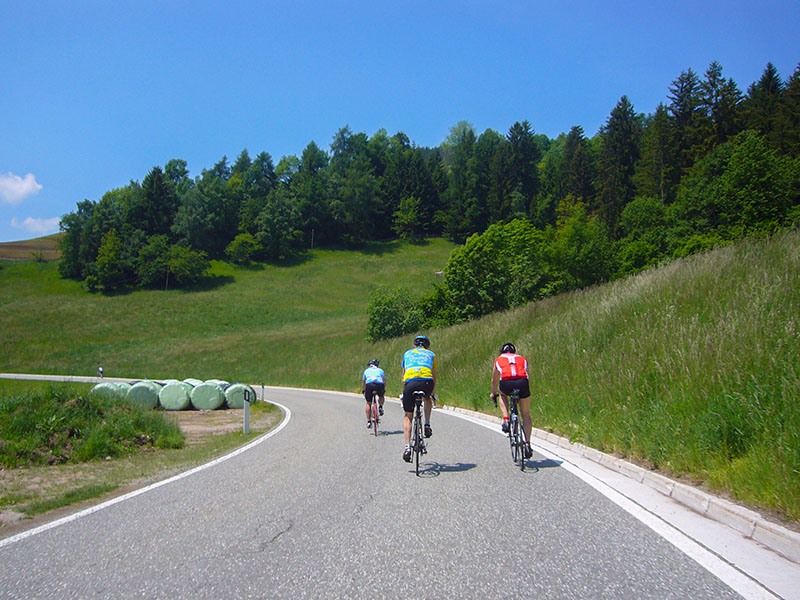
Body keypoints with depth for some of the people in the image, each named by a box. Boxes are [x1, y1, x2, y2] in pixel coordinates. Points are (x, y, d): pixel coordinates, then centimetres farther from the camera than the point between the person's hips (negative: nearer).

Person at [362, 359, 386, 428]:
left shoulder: (367, 370, 32)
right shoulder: (380, 370, 31)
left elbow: (363, 382, 40)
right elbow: (384, 381, 34)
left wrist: (363, 391, 55)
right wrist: (384, 390, 48)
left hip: (369, 384, 0)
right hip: (379, 384, 0)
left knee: (368, 403, 16)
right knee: (381, 396, 34)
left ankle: (369, 421, 12)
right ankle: (380, 407, 10)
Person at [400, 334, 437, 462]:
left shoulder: (407, 353, 31)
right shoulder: (431, 354, 29)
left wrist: (404, 392, 45)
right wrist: (433, 393, 46)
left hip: (410, 382, 0)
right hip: (427, 382, 0)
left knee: (408, 416, 14)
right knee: (427, 399, 37)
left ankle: (407, 447, 0)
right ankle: (427, 425, 22)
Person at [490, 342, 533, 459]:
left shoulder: (499, 360, 30)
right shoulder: (522, 359, 33)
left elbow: (494, 380, 40)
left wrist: (494, 393, 57)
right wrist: (525, 391, 58)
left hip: (506, 384, -1)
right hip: (522, 382, 1)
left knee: (503, 395, 37)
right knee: (526, 415, 16)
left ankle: (505, 420, 18)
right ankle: (527, 443, 6)